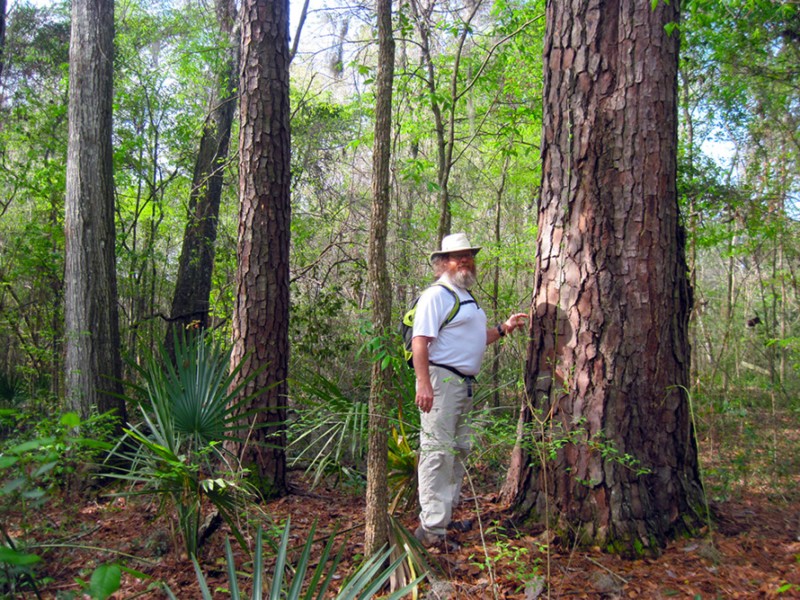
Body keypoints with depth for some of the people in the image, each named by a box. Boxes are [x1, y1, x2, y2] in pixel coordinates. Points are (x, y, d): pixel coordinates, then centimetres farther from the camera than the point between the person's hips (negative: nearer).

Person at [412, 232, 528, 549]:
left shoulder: (466, 296, 20)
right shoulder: (436, 295, -10)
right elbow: (420, 341, -19)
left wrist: (504, 328, 14)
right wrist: (424, 384, -27)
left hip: (464, 383, 10)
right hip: (441, 380, -10)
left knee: (459, 450, 16)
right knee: (438, 452, -11)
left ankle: (446, 514, 28)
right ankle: (431, 527, -8)